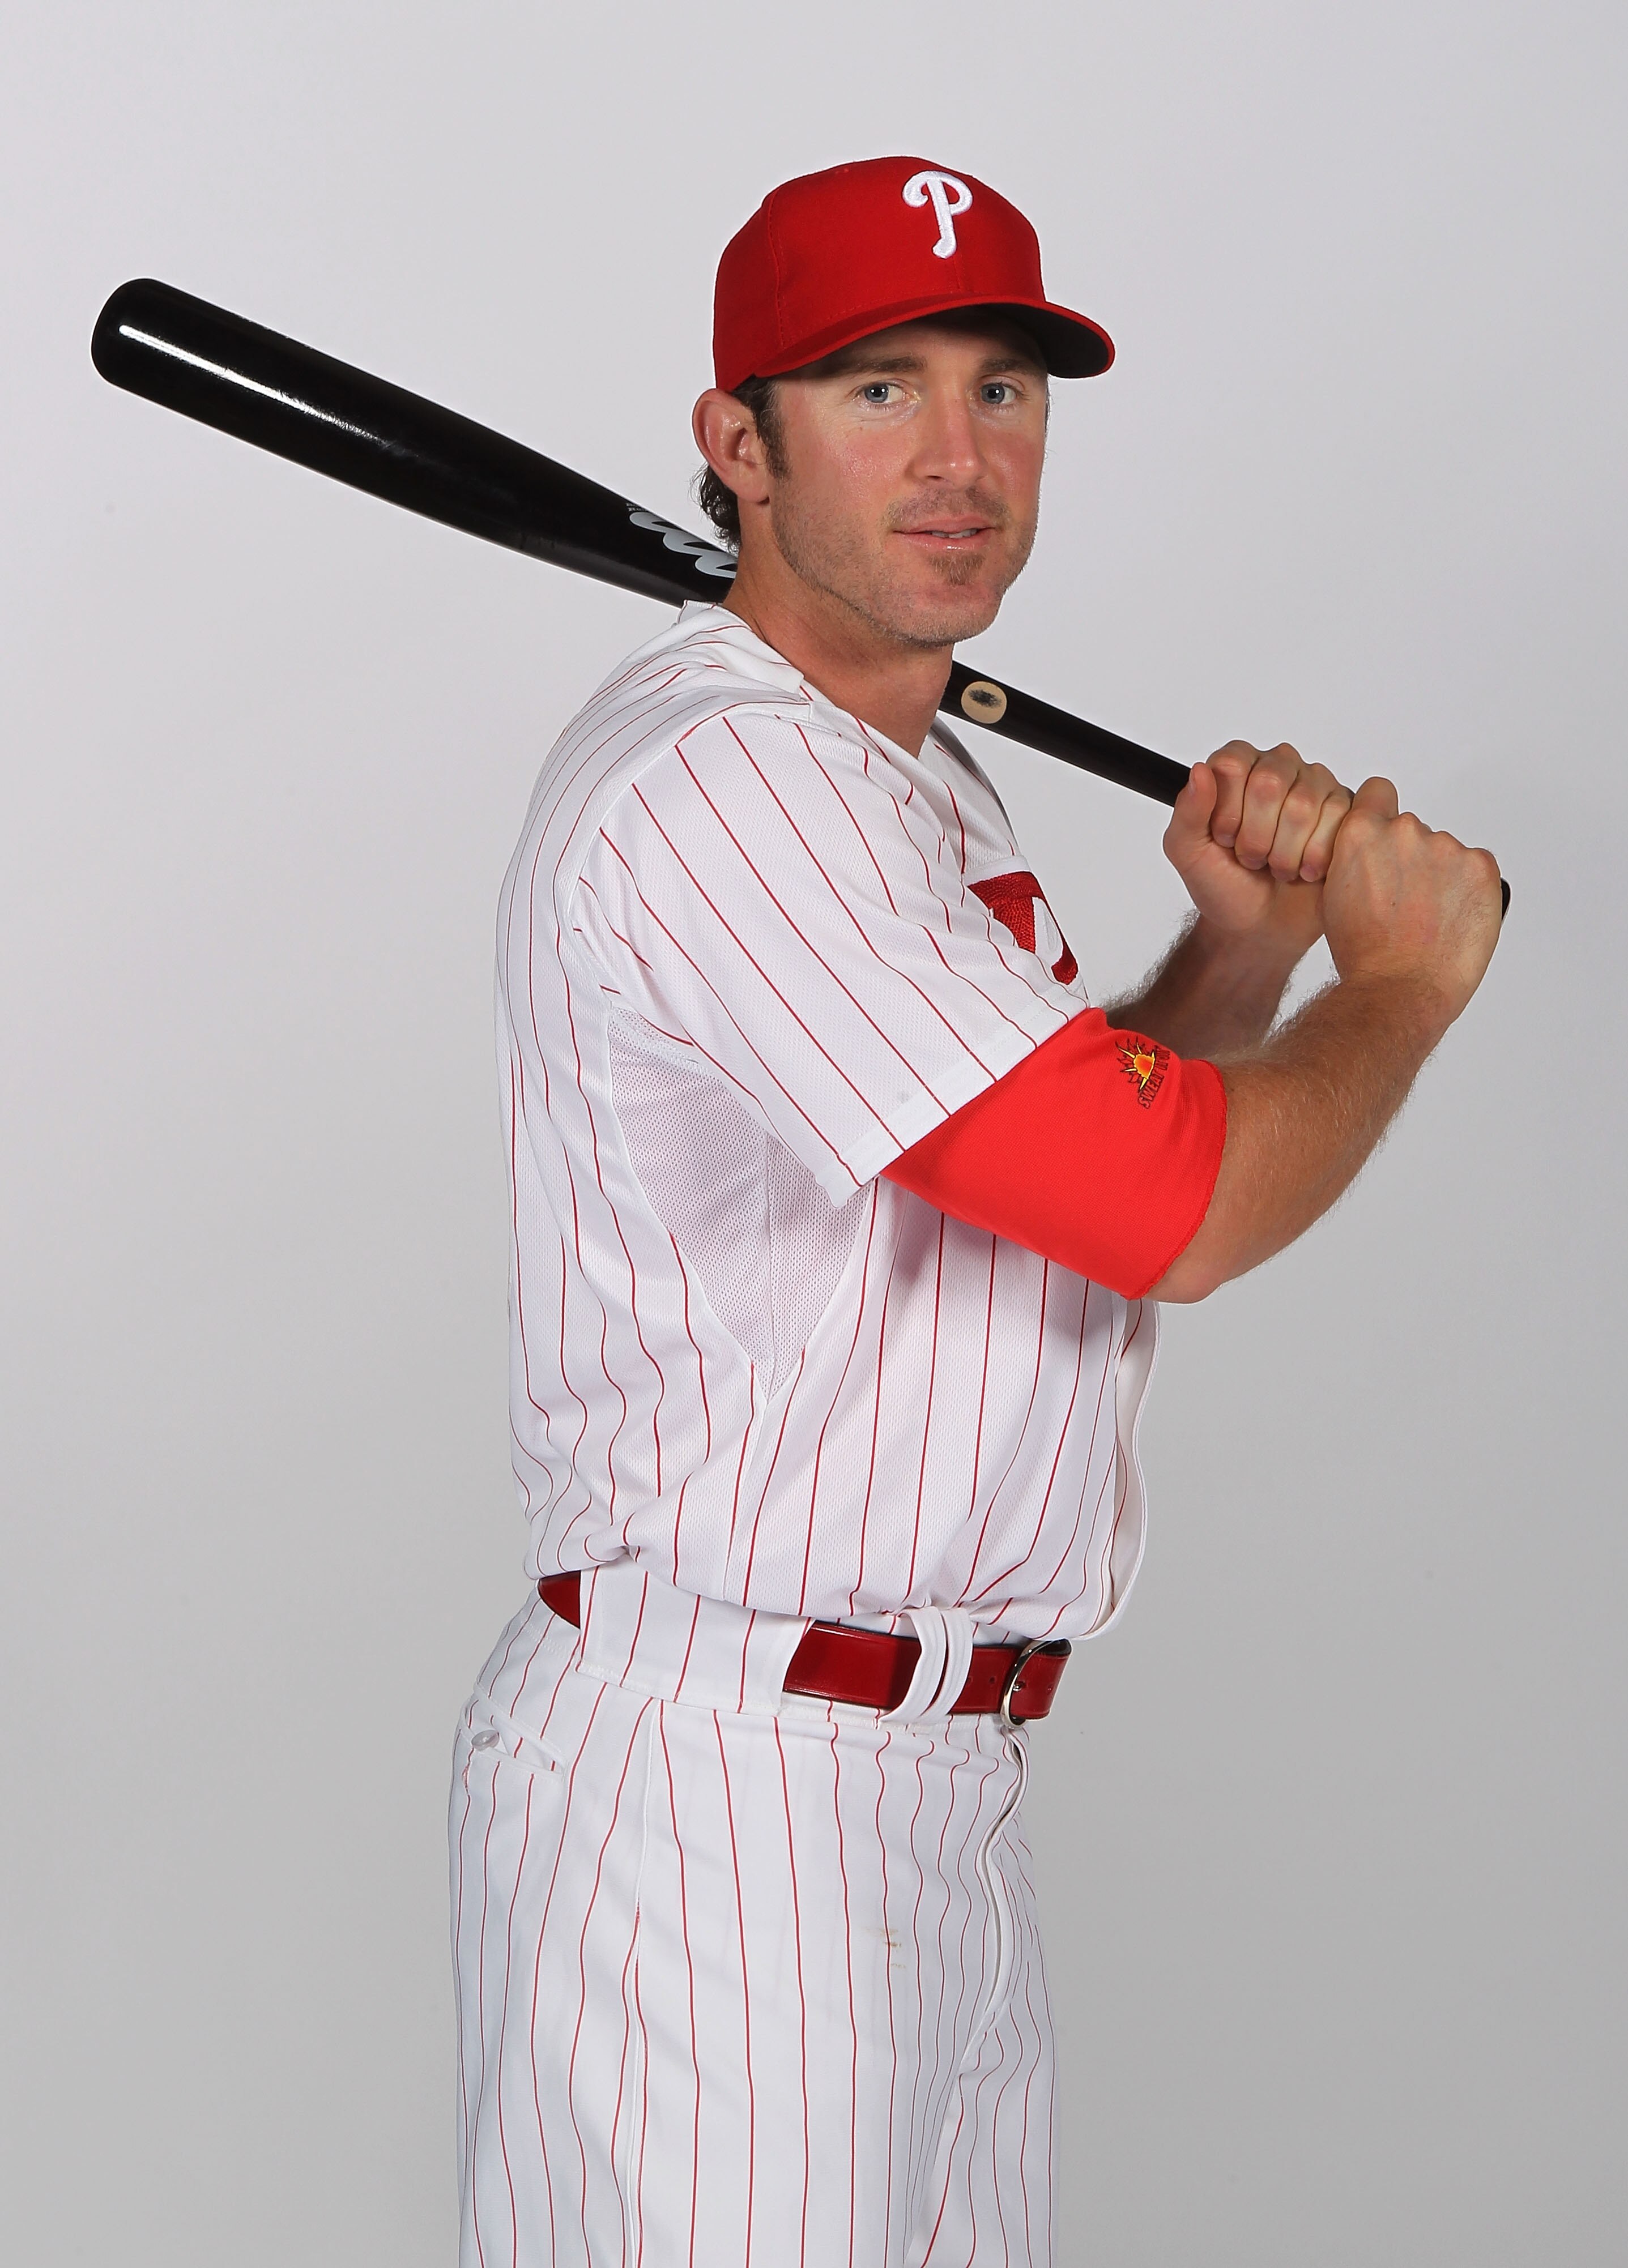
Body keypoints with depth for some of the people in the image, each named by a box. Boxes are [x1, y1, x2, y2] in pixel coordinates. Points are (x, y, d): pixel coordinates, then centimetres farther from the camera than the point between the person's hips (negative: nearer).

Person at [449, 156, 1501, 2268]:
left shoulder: (921, 785, 16)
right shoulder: (721, 773, -17)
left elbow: (1089, 1147, 23)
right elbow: (1170, 1210, -21)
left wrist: (1245, 940, 4)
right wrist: (1404, 979, -2)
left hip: (943, 1781, 10)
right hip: (715, 1786, -10)